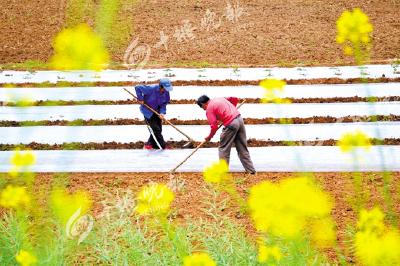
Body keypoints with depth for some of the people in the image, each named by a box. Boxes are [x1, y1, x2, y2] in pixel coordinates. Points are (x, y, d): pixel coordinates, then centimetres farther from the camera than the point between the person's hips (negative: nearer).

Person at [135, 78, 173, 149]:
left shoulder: (166, 92, -11)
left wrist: (162, 113, -20)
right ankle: (163, 146, 0)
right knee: (156, 129, -7)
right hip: (148, 111, -7)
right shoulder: (151, 89, -29)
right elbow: (138, 88, -22)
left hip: (157, 111, 7)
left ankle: (150, 144, 27)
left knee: (158, 129, 10)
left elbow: (164, 104, -4)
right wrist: (140, 98, -23)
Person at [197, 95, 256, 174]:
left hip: (231, 124, -8)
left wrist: (209, 137, 9)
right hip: (239, 119, 8)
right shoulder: (220, 99, 21)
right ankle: (251, 170, 14)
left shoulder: (209, 109, -2)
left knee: (223, 149, 6)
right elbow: (235, 99, 25)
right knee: (242, 148, 13)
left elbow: (214, 126, -7)